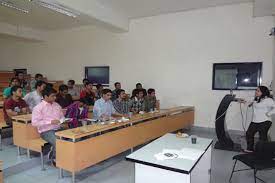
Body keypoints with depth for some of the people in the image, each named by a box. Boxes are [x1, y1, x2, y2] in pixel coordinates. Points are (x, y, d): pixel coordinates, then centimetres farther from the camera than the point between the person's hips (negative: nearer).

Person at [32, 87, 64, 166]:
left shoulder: (57, 105, 14)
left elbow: (62, 116, 23)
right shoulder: (38, 108, -5)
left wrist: (63, 121, -2)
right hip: (46, 131, -6)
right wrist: (50, 122, -20)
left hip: (59, 129, 6)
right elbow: (34, 123, -13)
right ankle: (55, 158, 2)